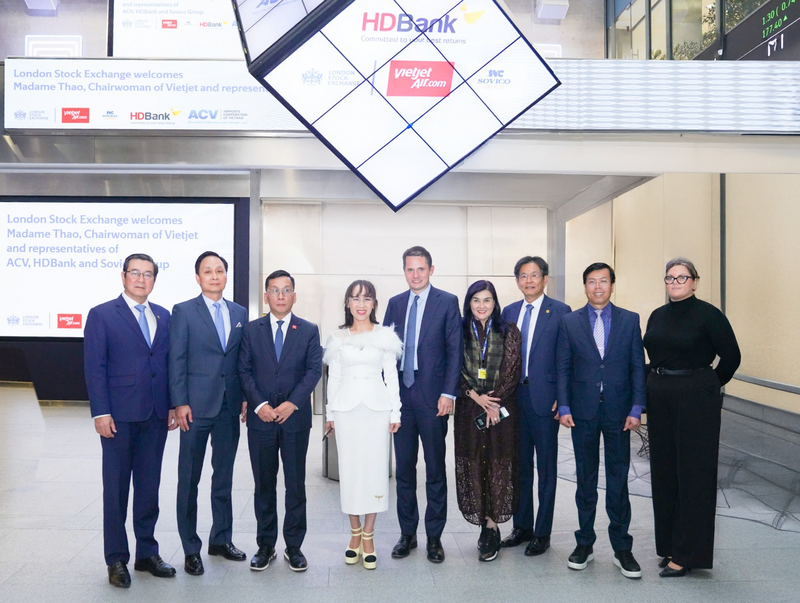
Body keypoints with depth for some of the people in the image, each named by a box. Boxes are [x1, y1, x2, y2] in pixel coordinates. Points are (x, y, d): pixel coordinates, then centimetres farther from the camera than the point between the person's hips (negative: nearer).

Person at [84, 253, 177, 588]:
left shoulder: (163, 317, 12)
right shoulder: (102, 315, -2)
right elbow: (94, 368, -6)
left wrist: (173, 405, 6)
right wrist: (101, 413, -12)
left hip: (156, 416, 4)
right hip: (119, 416, -4)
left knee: (149, 487, 11)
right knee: (116, 488, 6)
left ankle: (147, 553, 23)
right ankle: (116, 560, 17)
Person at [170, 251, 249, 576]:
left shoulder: (239, 313, 10)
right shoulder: (183, 311, -2)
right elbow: (177, 361, -6)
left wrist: (246, 398, 4)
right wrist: (180, 403, -12)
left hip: (230, 406, 4)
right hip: (197, 406, -4)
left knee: (224, 476, 13)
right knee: (189, 479, 5)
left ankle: (221, 539, 27)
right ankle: (191, 549, 16)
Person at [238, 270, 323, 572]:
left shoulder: (309, 331, 5)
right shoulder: (251, 329, 7)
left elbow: (314, 370, -3)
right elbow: (244, 371, 2)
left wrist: (292, 403, -14)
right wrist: (258, 404, -11)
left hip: (295, 419, 0)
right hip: (260, 419, 1)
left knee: (296, 485, 5)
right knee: (264, 485, 9)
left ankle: (294, 546, 17)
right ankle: (265, 545, 20)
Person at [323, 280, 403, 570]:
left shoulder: (385, 336, 5)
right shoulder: (338, 338, 8)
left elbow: (391, 376, 4)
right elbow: (333, 378, 11)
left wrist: (395, 413, 1)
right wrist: (330, 414, 8)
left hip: (376, 407, -1)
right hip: (346, 408, 1)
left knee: (375, 467, -2)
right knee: (349, 468, 3)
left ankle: (368, 536, 8)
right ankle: (355, 533, 16)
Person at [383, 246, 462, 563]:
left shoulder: (447, 302, -1)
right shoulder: (395, 303, 10)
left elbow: (455, 350, -5)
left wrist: (448, 393, -12)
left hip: (432, 396, -3)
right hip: (400, 395, 4)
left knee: (435, 469, 6)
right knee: (403, 468, 10)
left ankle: (434, 537, 17)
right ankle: (407, 533, 22)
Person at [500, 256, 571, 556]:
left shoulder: (560, 311, -4)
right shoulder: (509, 312, 11)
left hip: (544, 399, -5)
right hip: (515, 397, 5)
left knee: (546, 467, 6)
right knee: (520, 465, 13)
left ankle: (542, 533, 16)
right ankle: (522, 526, 27)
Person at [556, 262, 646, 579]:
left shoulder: (630, 320, 3)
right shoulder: (569, 321, 3)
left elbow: (638, 367, 1)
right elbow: (563, 368, 2)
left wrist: (636, 409, -6)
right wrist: (564, 407, -5)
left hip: (618, 411, 0)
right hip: (583, 411, 0)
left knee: (618, 480, 5)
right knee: (586, 479, 10)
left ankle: (621, 548, 16)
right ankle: (585, 543, 21)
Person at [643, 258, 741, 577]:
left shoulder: (708, 314, -9)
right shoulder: (657, 316, 9)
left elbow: (731, 357, -4)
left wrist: (709, 386, 5)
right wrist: (658, 383, 13)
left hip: (695, 400, -6)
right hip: (660, 398, 6)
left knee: (693, 473, 1)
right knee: (664, 472, 11)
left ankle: (688, 553, 11)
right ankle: (669, 545, 24)